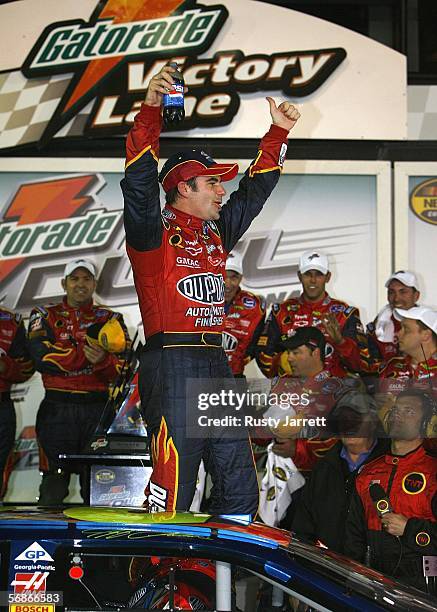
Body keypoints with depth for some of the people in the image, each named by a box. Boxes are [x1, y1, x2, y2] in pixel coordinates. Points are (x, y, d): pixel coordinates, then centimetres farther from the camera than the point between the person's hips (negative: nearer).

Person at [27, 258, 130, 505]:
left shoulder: (111, 320, 13)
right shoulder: (45, 316, 10)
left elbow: (124, 370, 1)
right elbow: (43, 357, -9)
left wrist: (103, 360, -21)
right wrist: (91, 350, -13)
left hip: (100, 410, 1)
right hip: (58, 408, -1)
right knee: (53, 491, -5)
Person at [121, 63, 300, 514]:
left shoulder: (216, 232, 20)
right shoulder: (154, 230, -1)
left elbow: (254, 192, 28)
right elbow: (139, 182, -17)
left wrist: (278, 133, 23)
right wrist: (150, 110, -27)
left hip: (216, 363, 8)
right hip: (171, 362, -8)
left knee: (240, 490, 7)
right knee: (173, 489, -11)